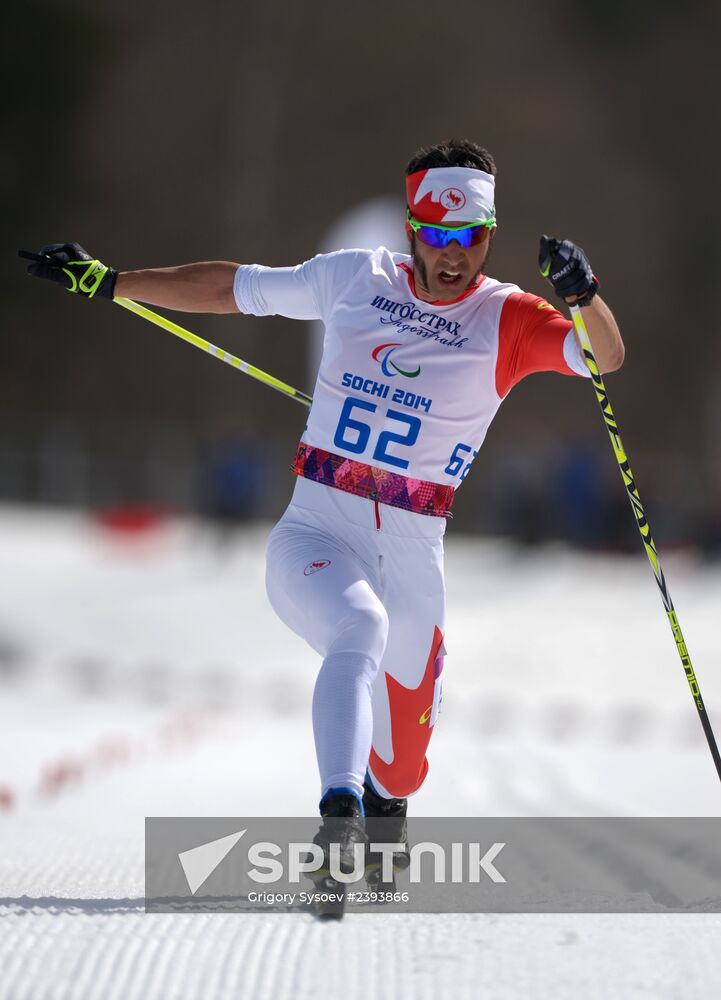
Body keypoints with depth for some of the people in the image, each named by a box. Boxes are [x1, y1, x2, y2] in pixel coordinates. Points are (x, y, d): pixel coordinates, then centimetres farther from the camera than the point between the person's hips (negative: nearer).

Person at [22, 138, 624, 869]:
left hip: (412, 552, 1)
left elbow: (606, 358, -17)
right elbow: (233, 288, 13)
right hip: (316, 532, -1)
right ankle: (339, 810, -42)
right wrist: (105, 281, 15)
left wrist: (582, 292, -37)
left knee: (403, 749, 13)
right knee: (360, 629, -34)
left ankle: (381, 814, 47)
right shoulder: (356, 279, 3)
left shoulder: (506, 320, -2)